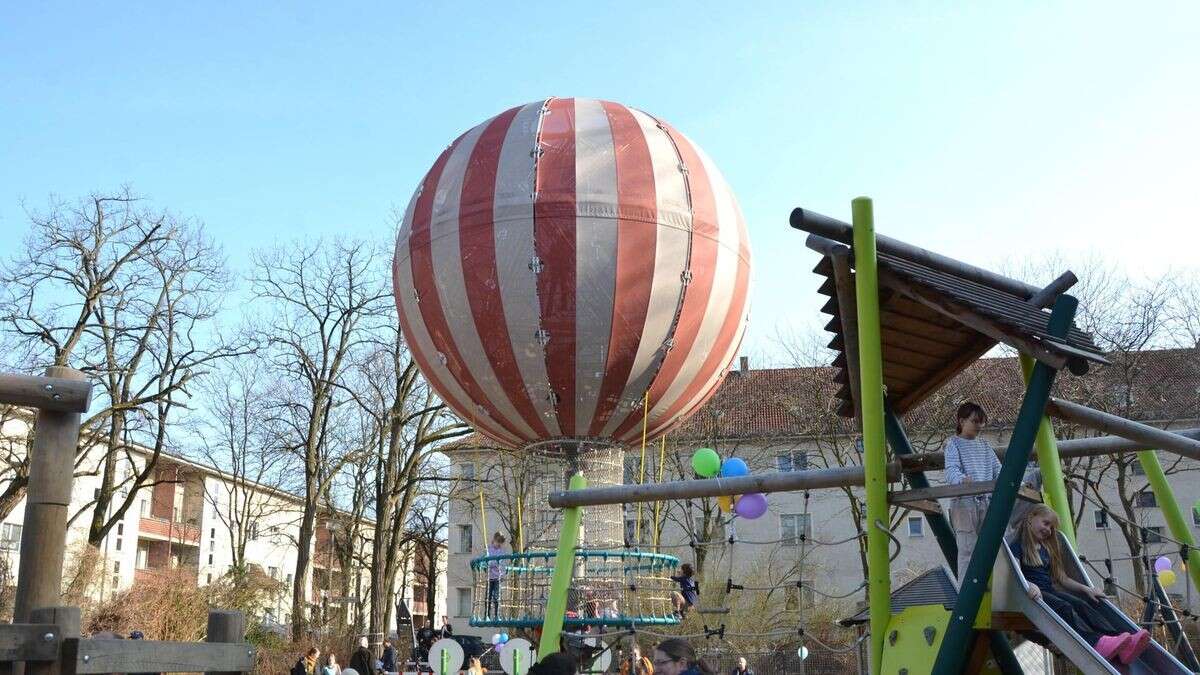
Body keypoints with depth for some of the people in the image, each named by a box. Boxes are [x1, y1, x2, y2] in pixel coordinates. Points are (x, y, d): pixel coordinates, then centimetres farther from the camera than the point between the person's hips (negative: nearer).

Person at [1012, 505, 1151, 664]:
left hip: (1049, 591, 6)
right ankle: (1097, 643, -59)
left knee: (1080, 604, -23)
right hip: (1031, 594, -6)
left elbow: (1062, 578, 23)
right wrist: (1029, 585, -31)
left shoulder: (1048, 548, 25)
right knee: (1064, 607, -33)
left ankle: (1122, 649, -45)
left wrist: (1085, 589, 9)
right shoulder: (1017, 546, 4)